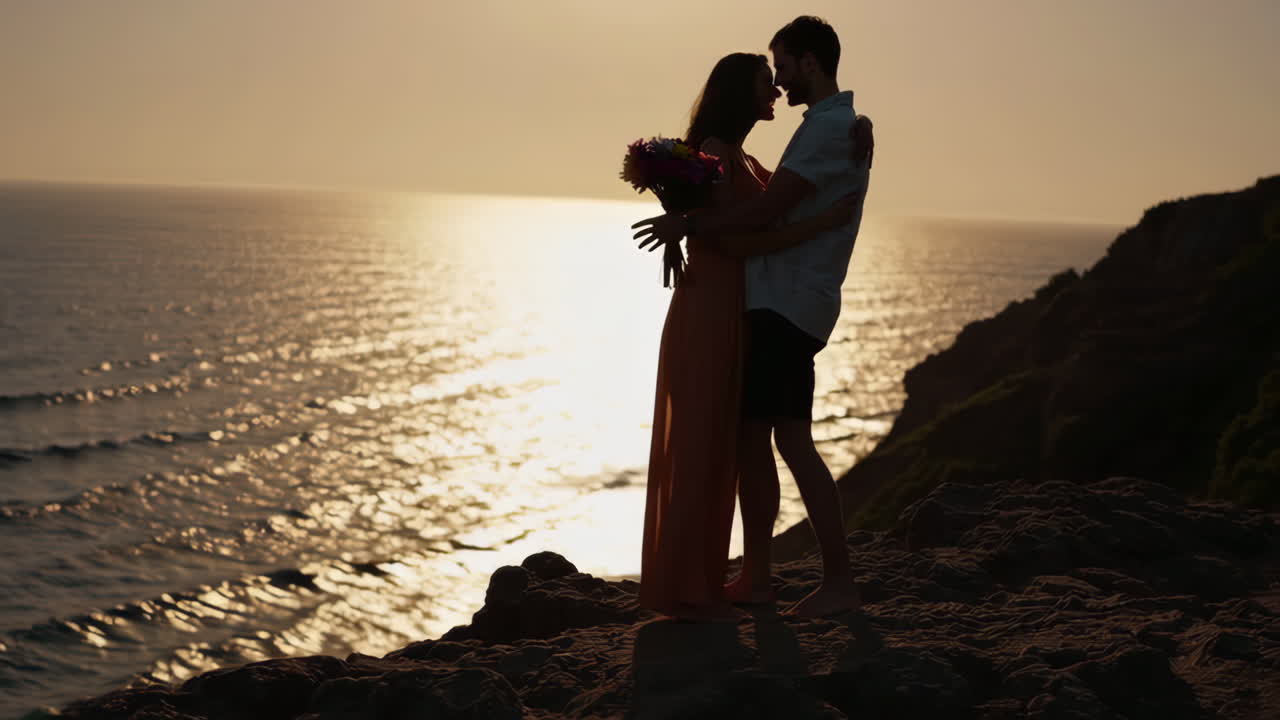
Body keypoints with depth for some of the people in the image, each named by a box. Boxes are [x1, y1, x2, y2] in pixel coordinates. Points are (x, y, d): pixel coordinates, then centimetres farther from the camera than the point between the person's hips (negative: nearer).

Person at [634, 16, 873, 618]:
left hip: (788, 304, -10)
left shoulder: (830, 126, -12)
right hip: (775, 302, 10)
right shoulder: (837, 124, 21)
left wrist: (689, 225, -7)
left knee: (791, 440, -12)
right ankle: (754, 580, 15)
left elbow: (766, 211, -17)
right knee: (748, 437, 10)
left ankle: (840, 583, -9)